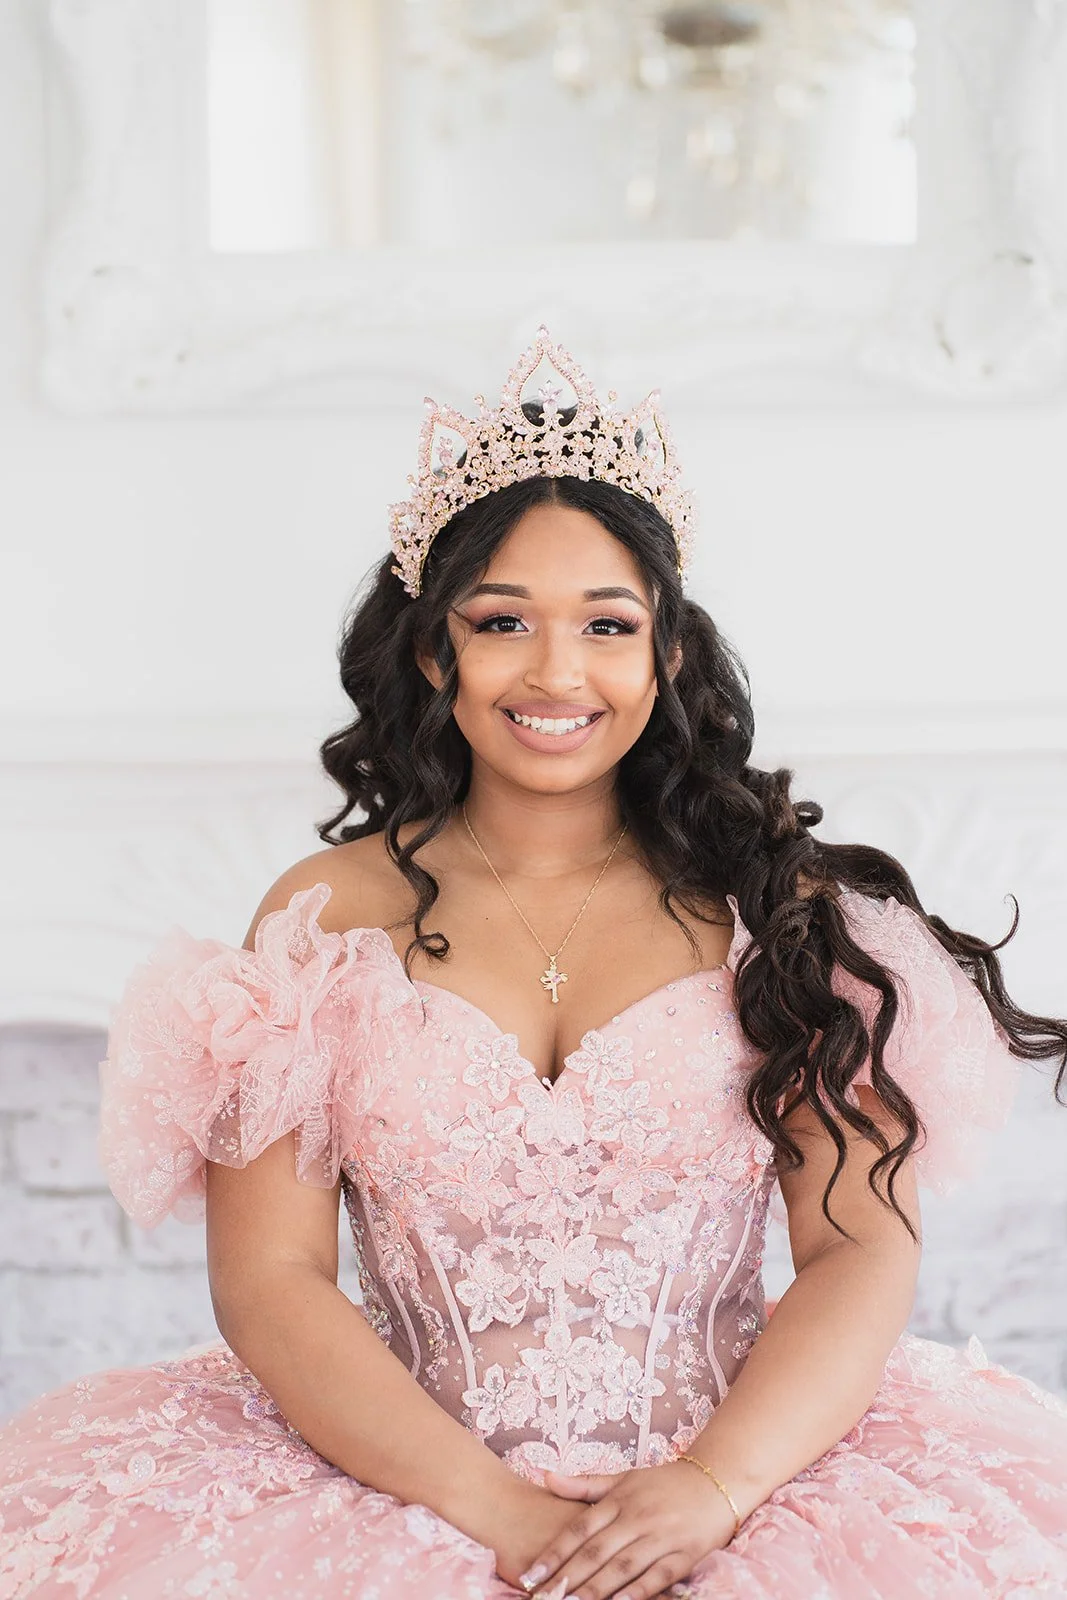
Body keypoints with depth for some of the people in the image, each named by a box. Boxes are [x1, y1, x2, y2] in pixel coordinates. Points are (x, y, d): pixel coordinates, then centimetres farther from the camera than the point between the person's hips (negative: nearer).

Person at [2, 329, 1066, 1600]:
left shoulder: (772, 904, 7)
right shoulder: (324, 915, 6)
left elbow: (865, 1249, 2)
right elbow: (269, 1281, 0)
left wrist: (718, 1484, -14)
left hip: (753, 1480, 0)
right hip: (411, 1488, 1)